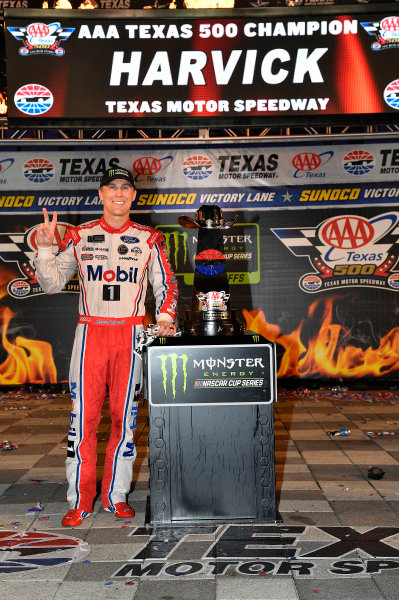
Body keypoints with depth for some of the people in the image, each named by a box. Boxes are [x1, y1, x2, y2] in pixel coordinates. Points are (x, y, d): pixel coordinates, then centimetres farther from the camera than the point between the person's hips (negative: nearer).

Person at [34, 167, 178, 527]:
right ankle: (80, 501, 8)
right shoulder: (79, 236, 9)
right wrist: (44, 248, -6)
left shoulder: (148, 239, 9)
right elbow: (52, 284, 8)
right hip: (90, 332, 0)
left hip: (131, 334, 0)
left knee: (125, 415, 3)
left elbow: (165, 285, 11)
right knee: (83, 414, -2)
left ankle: (116, 495, 16)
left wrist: (165, 318, -5)